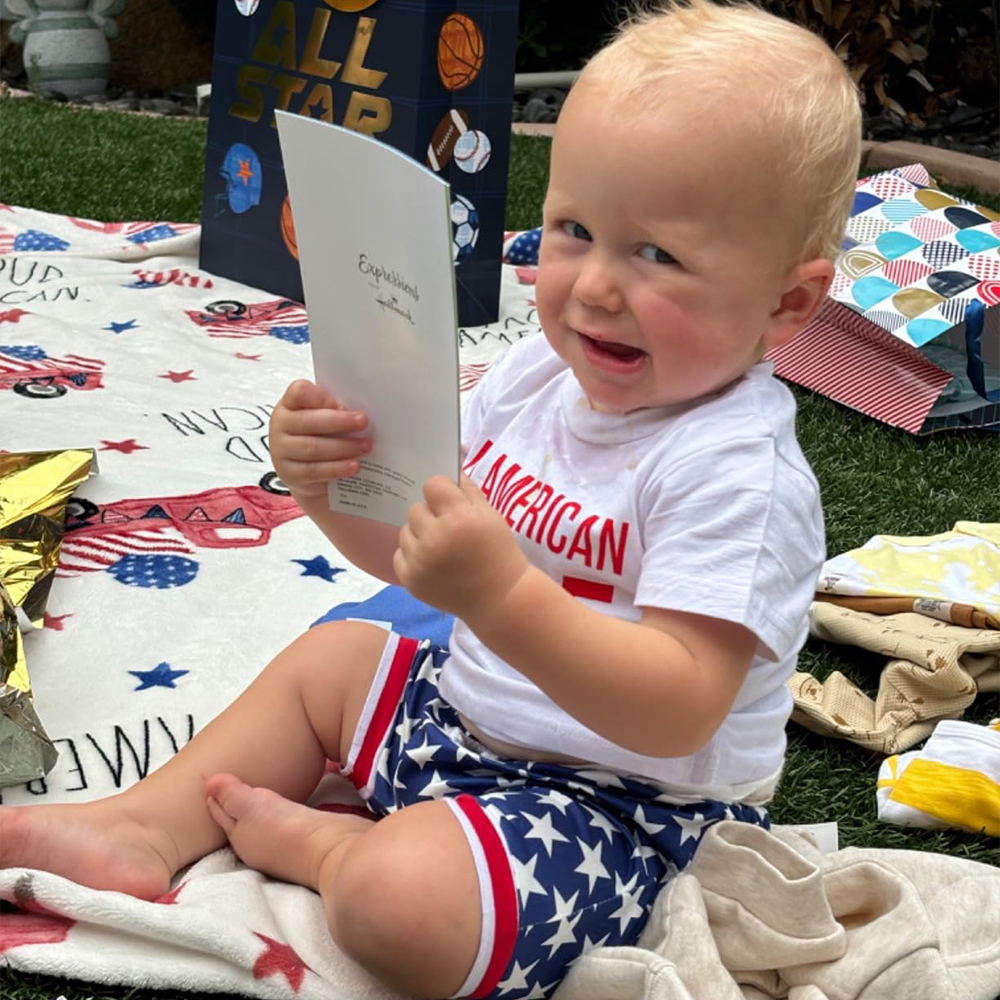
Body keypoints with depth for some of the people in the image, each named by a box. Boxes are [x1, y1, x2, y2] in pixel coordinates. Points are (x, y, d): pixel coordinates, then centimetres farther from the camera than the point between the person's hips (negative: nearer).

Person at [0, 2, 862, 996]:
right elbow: (409, 541, 7)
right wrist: (330, 479, -15)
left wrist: (500, 595, -45)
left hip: (623, 800, -9)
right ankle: (149, 824, 15)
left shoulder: (739, 474, -28)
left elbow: (675, 712, -35)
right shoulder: (538, 372, -2)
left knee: (397, 897, -31)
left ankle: (322, 844, 2)